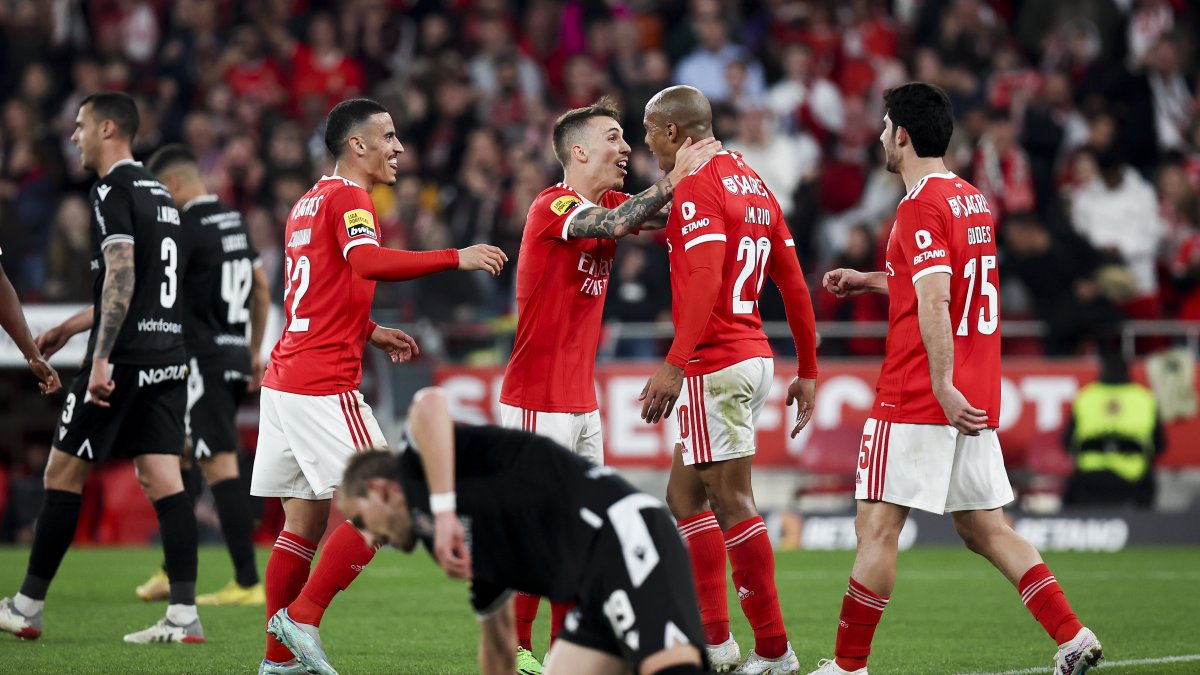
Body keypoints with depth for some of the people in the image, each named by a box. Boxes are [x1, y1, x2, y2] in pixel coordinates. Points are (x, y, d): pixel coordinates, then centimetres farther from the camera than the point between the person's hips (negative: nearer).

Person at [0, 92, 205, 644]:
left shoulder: (114, 191, -9)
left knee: (63, 473, 2)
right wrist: (70, 327, 36)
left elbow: (121, 279, -20)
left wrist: (101, 359, -23)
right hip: (168, 357, 8)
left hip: (123, 361, -8)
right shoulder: (158, 194, 19)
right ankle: (184, 615, -8)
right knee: (163, 479, 2)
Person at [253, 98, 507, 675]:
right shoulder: (348, 198, -8)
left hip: (284, 382, 9)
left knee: (304, 520, 10)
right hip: (324, 385, -9)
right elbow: (369, 263, -28)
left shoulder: (310, 202, 21)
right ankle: (302, 617, -7)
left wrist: (372, 333, 21)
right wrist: (457, 258, -26)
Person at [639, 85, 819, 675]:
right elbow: (794, 286, 17)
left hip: (715, 366, -10)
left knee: (732, 502, -6)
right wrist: (807, 371, 20)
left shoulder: (698, 186, -12)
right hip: (753, 358, 10)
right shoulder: (752, 184, 16)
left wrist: (675, 365, -27)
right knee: (685, 495, 15)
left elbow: (704, 282, -24)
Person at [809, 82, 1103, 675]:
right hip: (975, 399, 9)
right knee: (985, 529, 10)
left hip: (918, 399, -9)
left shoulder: (921, 207, -13)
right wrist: (869, 282, 33)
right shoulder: (972, 200, 15)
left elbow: (934, 302, -22)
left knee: (877, 526, -4)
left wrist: (943, 386, -28)